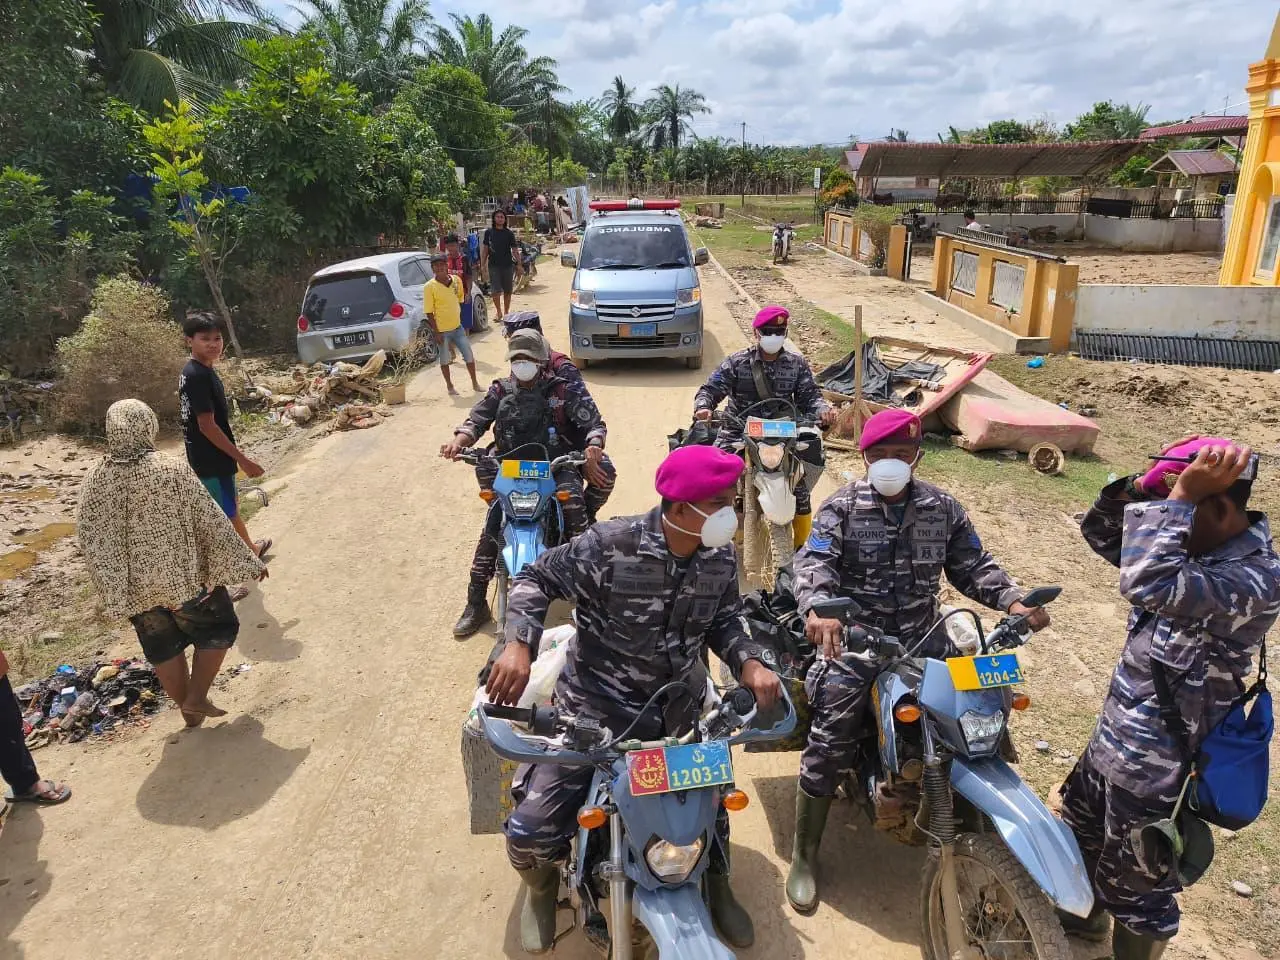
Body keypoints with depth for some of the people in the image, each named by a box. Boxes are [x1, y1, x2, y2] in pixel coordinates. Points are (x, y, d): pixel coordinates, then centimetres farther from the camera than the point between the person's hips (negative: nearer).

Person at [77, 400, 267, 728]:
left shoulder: (94, 483, -7)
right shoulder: (173, 472, -19)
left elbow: (91, 544, -5)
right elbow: (213, 523, -15)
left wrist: (114, 594, 3)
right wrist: (249, 562, -5)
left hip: (137, 587, 4)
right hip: (186, 576, -4)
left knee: (163, 649, 20)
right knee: (219, 629, 19)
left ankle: (187, 709, 32)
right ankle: (197, 697, 14)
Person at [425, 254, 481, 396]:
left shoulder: (456, 280, -1)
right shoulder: (429, 287, -13)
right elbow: (429, 312, -12)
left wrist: (460, 320, 14)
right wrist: (436, 332, -14)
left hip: (457, 327, 4)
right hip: (442, 330, -4)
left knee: (469, 354, 7)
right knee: (444, 359, 10)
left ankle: (475, 383, 22)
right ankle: (450, 386, 25)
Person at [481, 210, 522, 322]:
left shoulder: (509, 233, 4)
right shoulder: (489, 232, 5)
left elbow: (515, 250, 3)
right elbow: (485, 249, 9)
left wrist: (519, 265, -3)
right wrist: (483, 264, 4)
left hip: (508, 265, 1)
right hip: (494, 265, -1)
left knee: (507, 291, 6)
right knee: (495, 291, -8)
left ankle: (506, 312, 19)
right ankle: (499, 312, 9)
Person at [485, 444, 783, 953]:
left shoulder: (721, 559, -8)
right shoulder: (610, 545, -24)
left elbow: (723, 620, 6)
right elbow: (536, 578, -14)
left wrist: (749, 663, -13)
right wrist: (518, 644, -28)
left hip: (679, 710, 4)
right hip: (595, 709, -4)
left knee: (711, 802, 21)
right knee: (530, 828, -7)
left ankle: (717, 888, 55)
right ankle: (542, 887, 32)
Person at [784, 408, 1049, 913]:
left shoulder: (943, 509, 9)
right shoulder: (841, 507, -2)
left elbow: (972, 566, 12)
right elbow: (814, 561, -16)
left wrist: (1013, 600, -6)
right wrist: (817, 607, -37)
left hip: (920, 636, 4)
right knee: (828, 746, -13)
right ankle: (804, 856, 4)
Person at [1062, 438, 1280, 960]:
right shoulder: (1194, 546, -1)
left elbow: (1150, 581, -44)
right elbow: (1102, 534, 6)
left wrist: (1181, 495, -36)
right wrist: (1135, 488, -13)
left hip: (1156, 770, -9)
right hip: (1113, 741, 9)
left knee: (1134, 885, 13)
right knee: (1081, 833, 31)